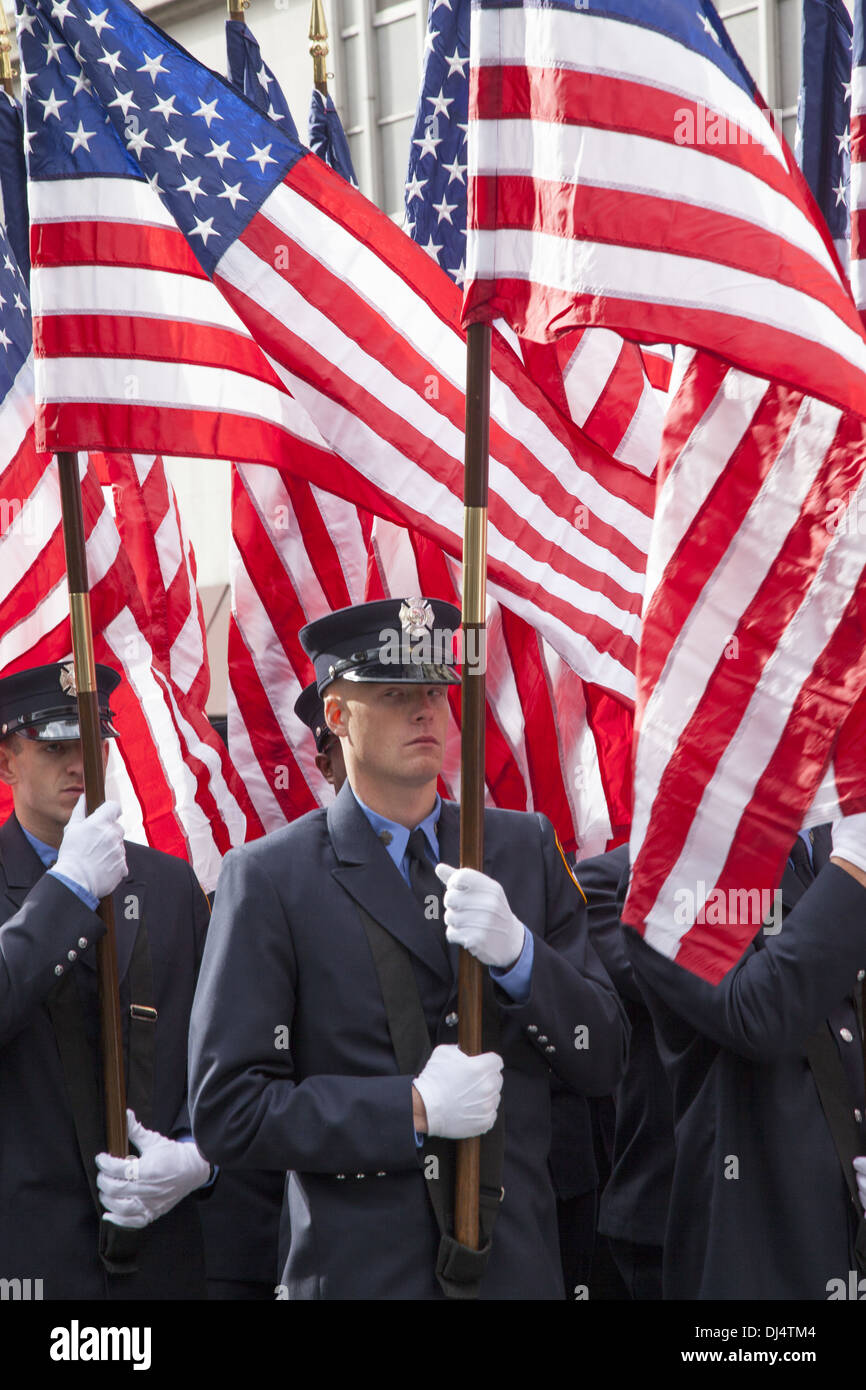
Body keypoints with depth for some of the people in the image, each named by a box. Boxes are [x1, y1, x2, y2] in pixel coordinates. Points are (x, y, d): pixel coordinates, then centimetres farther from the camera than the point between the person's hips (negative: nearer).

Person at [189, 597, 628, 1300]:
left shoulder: (527, 847, 7)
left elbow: (602, 1062, 5)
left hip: (519, 1263, 4)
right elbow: (226, 1111, -9)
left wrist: (518, 954, -12)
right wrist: (412, 1108, -17)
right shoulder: (268, 879, -5)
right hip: (362, 1266, -3)